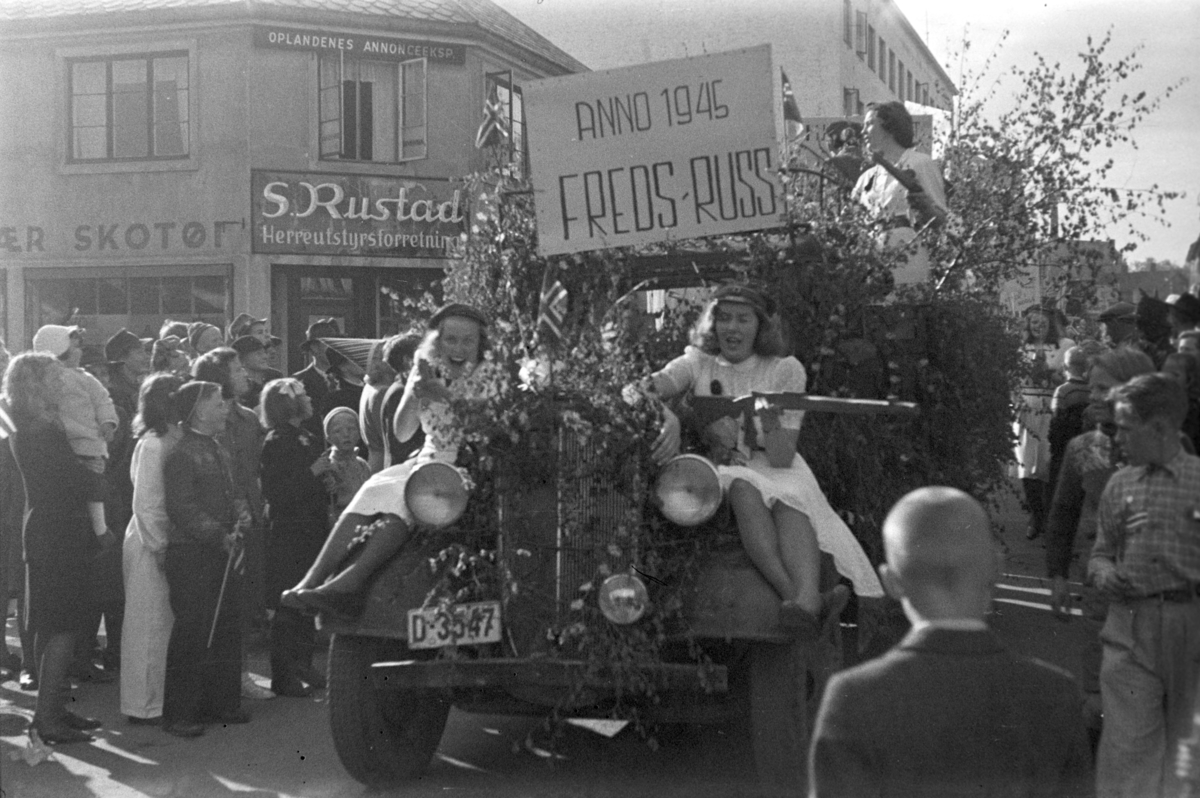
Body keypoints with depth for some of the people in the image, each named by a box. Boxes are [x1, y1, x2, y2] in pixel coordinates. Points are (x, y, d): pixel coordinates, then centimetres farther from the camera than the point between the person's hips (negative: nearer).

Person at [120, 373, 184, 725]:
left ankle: (156, 697, 22)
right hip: (150, 544, -7)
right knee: (148, 624, 2)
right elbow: (145, 504, -15)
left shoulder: (173, 441, 7)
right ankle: (143, 705, 12)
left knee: (163, 623, 12)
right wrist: (159, 547, -13)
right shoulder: (154, 444, -15)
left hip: (164, 541, 7)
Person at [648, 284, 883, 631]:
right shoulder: (698, 364, 7)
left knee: (790, 497, -36)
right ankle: (791, 595, -55)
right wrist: (669, 418, -37)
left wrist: (770, 418, -26)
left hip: (776, 474, 0)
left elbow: (782, 459, -5)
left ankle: (807, 601, -62)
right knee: (745, 489, -36)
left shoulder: (785, 371, 5)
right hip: (717, 473, 0)